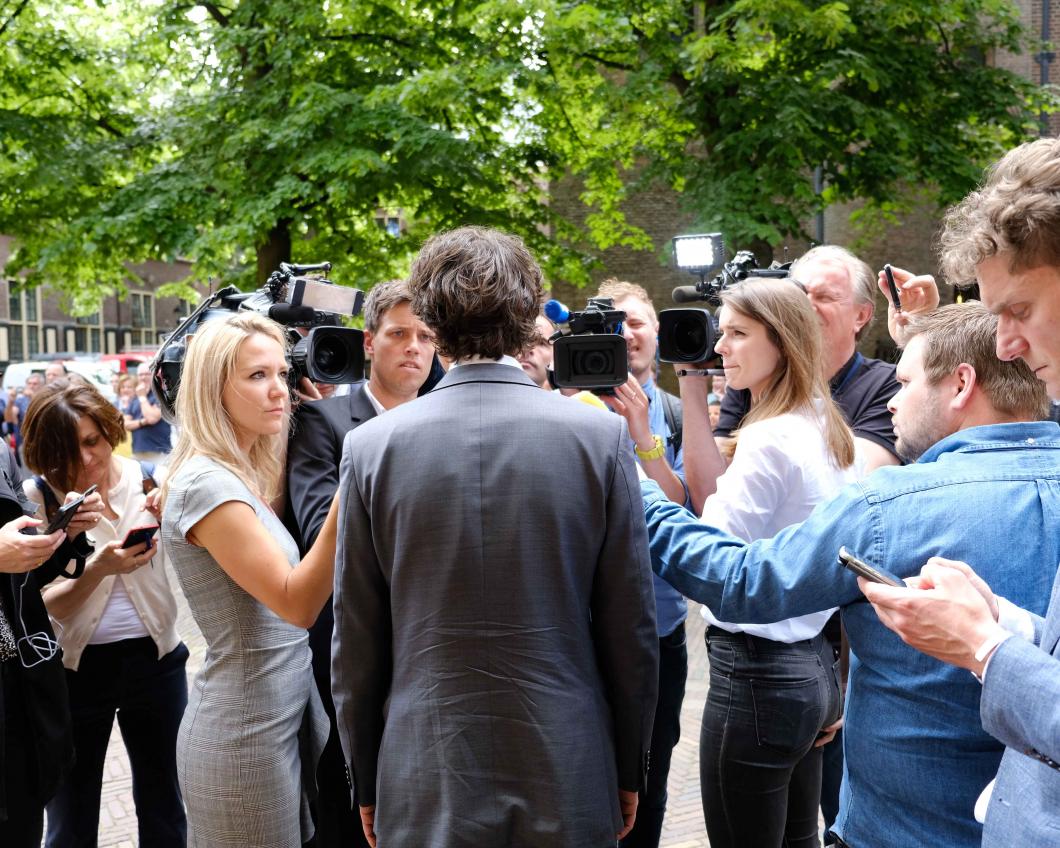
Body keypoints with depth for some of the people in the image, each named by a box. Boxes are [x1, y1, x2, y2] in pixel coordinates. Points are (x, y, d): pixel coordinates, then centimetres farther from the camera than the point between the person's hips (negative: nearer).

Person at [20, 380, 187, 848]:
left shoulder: (151, 481, -3)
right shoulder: (35, 499, -7)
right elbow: (41, 608, -13)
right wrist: (97, 570, -31)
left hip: (155, 659, 1)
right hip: (75, 668, -1)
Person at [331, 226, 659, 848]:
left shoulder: (372, 445, -7)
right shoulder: (601, 435, -9)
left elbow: (356, 643, -2)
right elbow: (632, 628, -4)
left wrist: (367, 786, 11)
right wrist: (628, 772, 9)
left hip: (424, 795, 0)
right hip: (568, 782, 0)